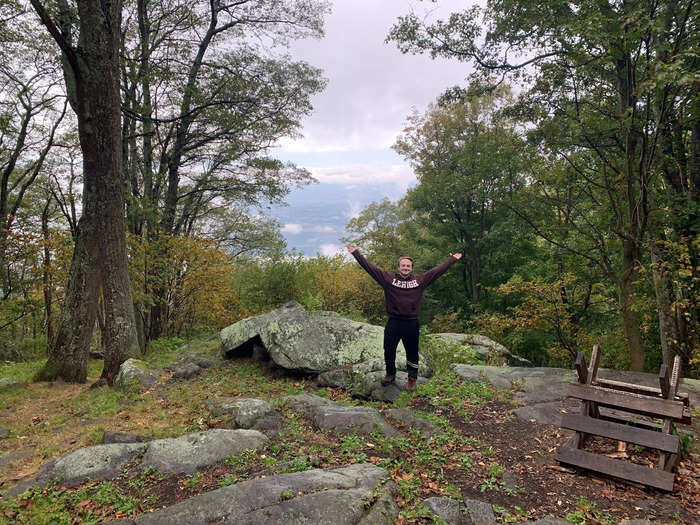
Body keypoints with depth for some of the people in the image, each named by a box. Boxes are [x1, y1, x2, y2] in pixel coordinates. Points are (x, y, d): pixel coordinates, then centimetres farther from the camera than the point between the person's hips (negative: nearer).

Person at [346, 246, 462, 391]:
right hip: (393, 323, 0)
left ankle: (412, 379, 28)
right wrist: (356, 253, -2)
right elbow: (370, 267, -1)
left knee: (412, 353, 10)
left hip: (412, 324, 0)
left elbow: (438, 270, 9)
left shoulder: (420, 279, 4)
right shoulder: (388, 278, 1)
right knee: (388, 351, 10)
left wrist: (452, 259, 12)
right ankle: (390, 374, 34)